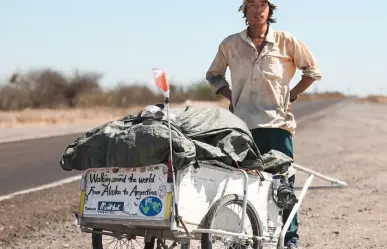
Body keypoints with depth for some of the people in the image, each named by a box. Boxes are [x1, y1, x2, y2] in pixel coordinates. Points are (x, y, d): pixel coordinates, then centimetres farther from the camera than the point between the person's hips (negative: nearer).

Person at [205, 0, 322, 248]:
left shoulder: (286, 42, 1)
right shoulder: (230, 44, 5)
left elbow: (313, 71, 11)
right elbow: (213, 75, 20)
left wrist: (291, 95, 3)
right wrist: (232, 97, 8)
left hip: (278, 122, -1)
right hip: (243, 123, 2)